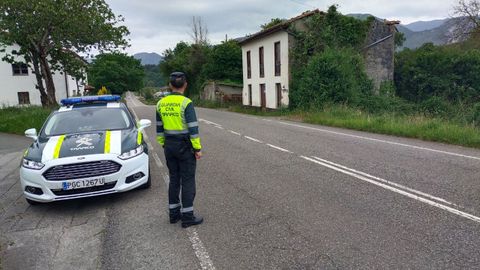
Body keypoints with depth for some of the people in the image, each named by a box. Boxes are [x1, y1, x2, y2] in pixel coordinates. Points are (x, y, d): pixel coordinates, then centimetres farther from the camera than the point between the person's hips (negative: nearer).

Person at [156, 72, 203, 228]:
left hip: (169, 145, 6)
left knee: (174, 180, 15)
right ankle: (187, 217, 8)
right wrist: (198, 148, -11)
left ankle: (174, 213, 23)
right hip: (185, 146, -6)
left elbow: (159, 128, 10)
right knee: (188, 181, 2)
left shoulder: (161, 103, 4)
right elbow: (193, 128, -18)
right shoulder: (186, 103, -15)